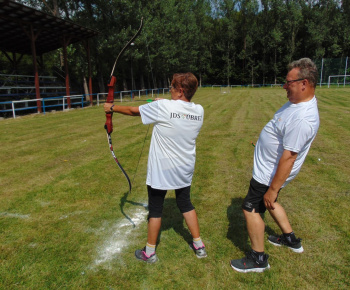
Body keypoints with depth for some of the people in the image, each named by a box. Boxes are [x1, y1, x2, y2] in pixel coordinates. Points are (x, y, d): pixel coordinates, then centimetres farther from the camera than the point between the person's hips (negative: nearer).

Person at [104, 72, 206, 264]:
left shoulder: (162, 107, -18)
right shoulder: (199, 111, -5)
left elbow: (133, 111, -4)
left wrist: (112, 108, 12)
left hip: (161, 170, -5)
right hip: (185, 169, 5)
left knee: (155, 209, 11)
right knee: (186, 204, 22)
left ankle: (149, 252, 27)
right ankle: (199, 245, 31)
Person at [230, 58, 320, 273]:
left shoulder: (302, 119, -32)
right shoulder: (298, 102, 1)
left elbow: (288, 158, -31)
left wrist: (273, 189, -26)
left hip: (270, 175, -10)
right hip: (267, 168, 10)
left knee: (251, 209, 1)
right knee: (268, 203, 27)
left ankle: (258, 259, 19)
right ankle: (291, 239, 46)